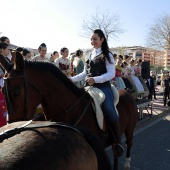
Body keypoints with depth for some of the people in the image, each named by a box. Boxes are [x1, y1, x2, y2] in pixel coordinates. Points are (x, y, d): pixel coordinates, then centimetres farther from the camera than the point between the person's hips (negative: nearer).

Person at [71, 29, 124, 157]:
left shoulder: (107, 55, 2)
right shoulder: (91, 56, 19)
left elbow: (111, 74, -9)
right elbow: (85, 74, 22)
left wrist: (95, 79, -22)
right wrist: (71, 79, 10)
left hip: (103, 87, -6)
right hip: (90, 87, 6)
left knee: (109, 110, -27)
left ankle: (117, 142, -12)